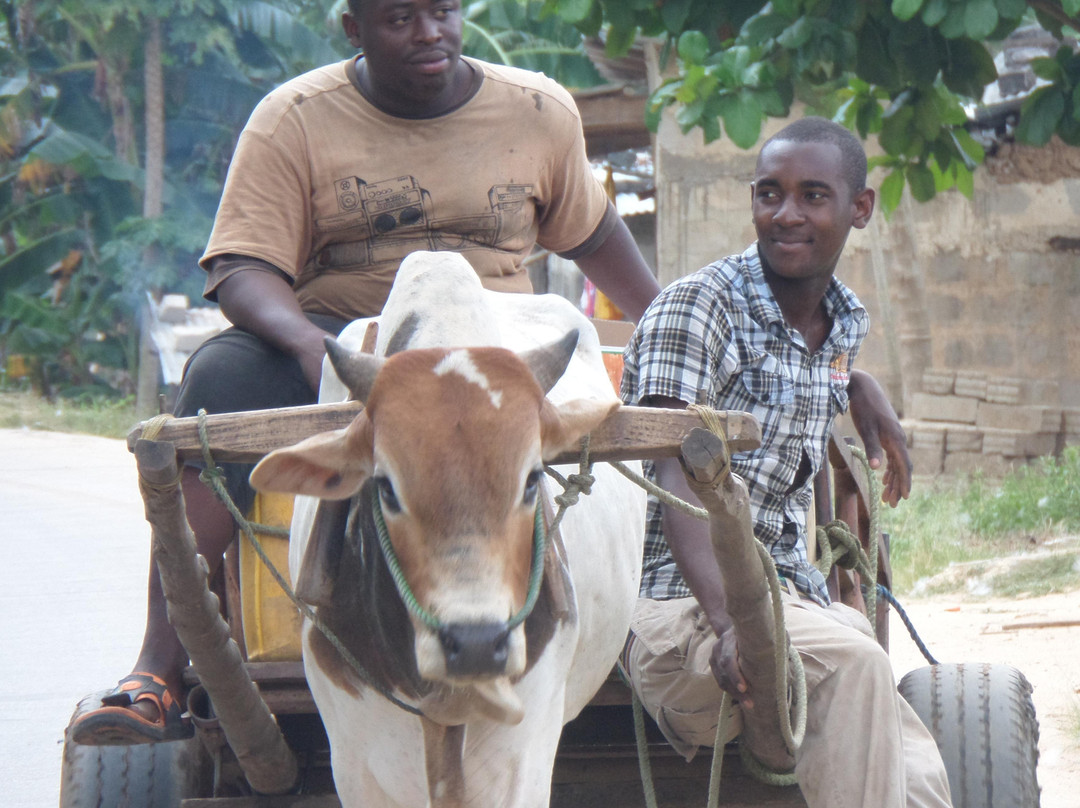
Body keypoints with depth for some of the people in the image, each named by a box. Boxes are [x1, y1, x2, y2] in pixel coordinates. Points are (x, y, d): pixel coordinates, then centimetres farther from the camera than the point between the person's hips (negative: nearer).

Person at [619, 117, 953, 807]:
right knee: (853, 663, -36)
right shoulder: (698, 306, -8)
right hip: (680, 612, -7)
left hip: (795, 598, 7)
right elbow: (676, 479, -21)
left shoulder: (847, 324, 14)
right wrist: (727, 620, -36)